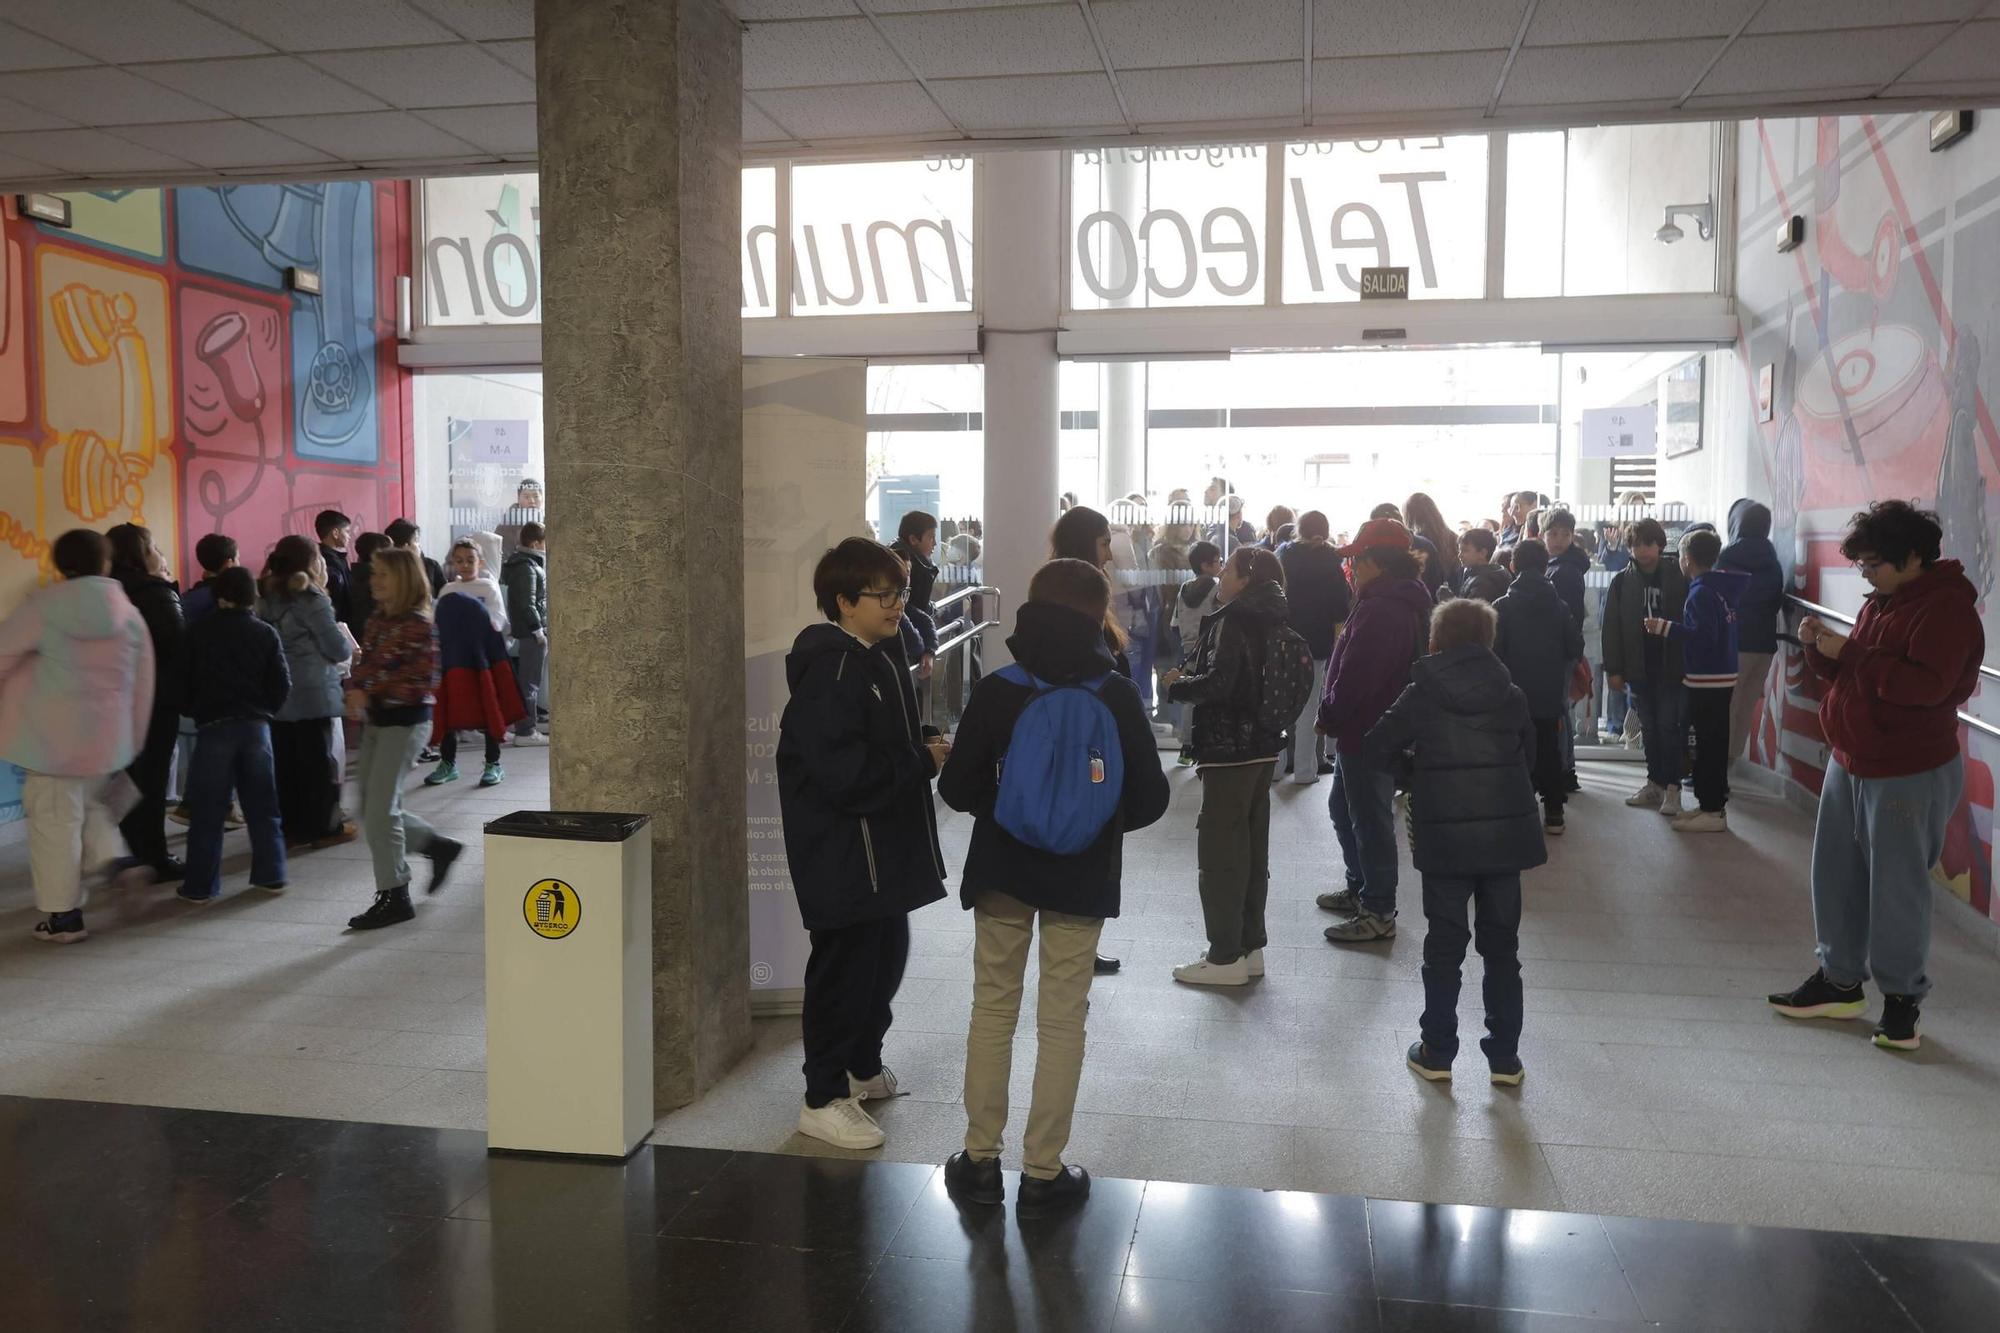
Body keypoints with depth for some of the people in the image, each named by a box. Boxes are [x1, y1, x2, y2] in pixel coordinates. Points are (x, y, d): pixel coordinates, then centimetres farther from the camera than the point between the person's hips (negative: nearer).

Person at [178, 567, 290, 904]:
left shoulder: (198, 632, -1)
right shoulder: (266, 633, 1)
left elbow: (186, 679, 2)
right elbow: (282, 684, 0)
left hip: (213, 726, -1)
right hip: (255, 725, 2)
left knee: (208, 810, 2)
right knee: (262, 805, 10)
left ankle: (201, 885, 5)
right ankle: (271, 875, 13)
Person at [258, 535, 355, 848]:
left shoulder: (266, 598, 7)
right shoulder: (311, 599, -14)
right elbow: (337, 649, -13)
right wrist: (348, 646, 9)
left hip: (277, 695, 7)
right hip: (314, 694, -7)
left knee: (284, 761, 11)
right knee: (320, 759, 3)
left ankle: (290, 826, 17)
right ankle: (325, 827, 9)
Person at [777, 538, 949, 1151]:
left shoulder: (882, 656, 10)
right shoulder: (830, 669, -21)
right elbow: (842, 771, -29)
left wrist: (926, 744, 0)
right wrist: (922, 761, -19)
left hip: (885, 845, 10)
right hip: (841, 852, -10)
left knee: (887, 955, 20)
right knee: (845, 965, 0)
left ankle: (864, 1066, 39)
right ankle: (824, 1099, 14)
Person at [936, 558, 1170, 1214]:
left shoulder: (996, 691, -10)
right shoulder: (1117, 696, -9)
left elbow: (958, 787, -7)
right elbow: (1151, 796, -6)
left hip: (1001, 871, 1)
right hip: (1081, 878, 0)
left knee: (992, 1010, 13)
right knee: (1062, 1021, 8)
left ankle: (980, 1158, 20)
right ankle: (1042, 1171, 14)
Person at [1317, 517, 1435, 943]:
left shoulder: (1379, 610, -24)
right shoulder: (1405, 602, 11)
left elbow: (1355, 676, -26)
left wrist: (1330, 717, -11)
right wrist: (1336, 717, 12)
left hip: (1366, 732, -11)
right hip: (1380, 727, 11)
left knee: (1370, 820, -1)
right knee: (1344, 808, 24)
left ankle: (1378, 912, 8)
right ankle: (1361, 889, 37)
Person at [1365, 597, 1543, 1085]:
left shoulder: (1420, 695, -5)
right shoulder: (1511, 695, 2)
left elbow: (1376, 749, -2)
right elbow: (1529, 753, 12)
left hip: (1443, 837, -2)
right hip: (1506, 834, 2)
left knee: (1444, 945, 9)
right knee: (1501, 946, 11)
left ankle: (1437, 1052, 14)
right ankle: (1504, 1057, 16)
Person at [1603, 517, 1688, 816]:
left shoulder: (1678, 577, -4)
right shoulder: (1622, 581, 2)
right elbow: (1611, 627, 1)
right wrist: (1613, 669, -2)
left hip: (1671, 666, -3)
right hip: (1639, 667, 3)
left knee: (1669, 726, -2)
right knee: (1649, 727, 12)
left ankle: (1672, 787, 3)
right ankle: (1655, 783, 21)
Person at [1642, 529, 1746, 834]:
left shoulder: (1701, 593, -17)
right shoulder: (1723, 587, 11)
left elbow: (1704, 636, -25)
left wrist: (1665, 627, -22)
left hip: (1707, 681, -10)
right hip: (1722, 677, 10)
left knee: (1709, 745, -6)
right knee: (1714, 744, 14)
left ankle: (1713, 811, -3)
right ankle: (1710, 803, 22)